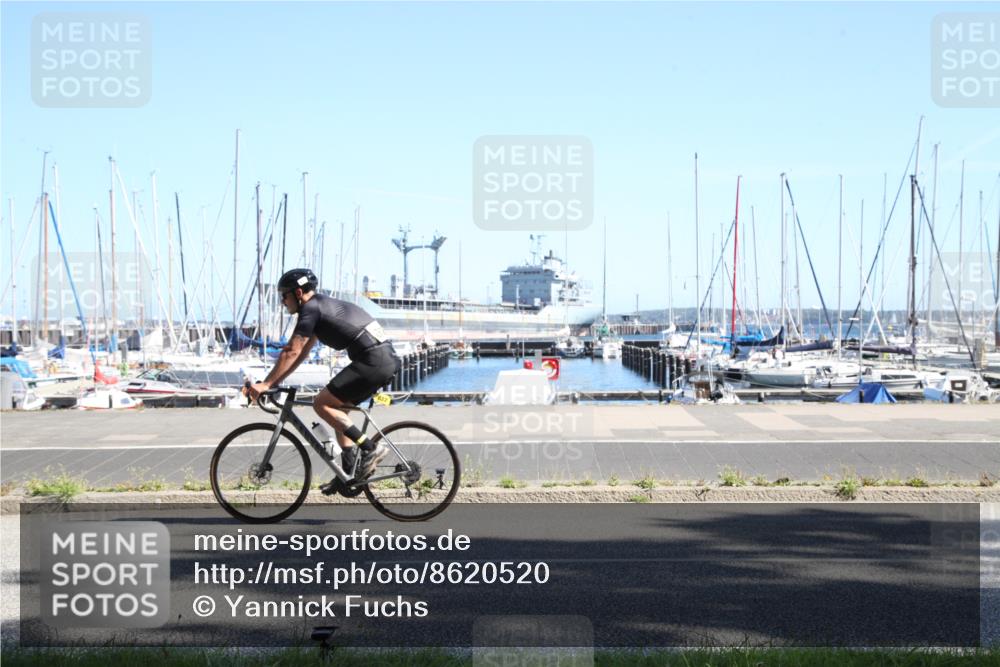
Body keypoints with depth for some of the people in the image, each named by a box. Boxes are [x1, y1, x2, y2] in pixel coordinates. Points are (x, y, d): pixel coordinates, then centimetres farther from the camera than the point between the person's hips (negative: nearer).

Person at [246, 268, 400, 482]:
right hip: (388, 359, 10)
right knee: (337, 408, 18)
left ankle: (371, 449, -10)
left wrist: (266, 384, -6)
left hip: (372, 361, -10)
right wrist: (271, 382, 25)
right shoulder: (322, 306, 25)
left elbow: (291, 352, -10)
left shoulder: (311, 308, -4)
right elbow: (300, 354, 27)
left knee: (322, 404, -6)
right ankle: (350, 472, 13)